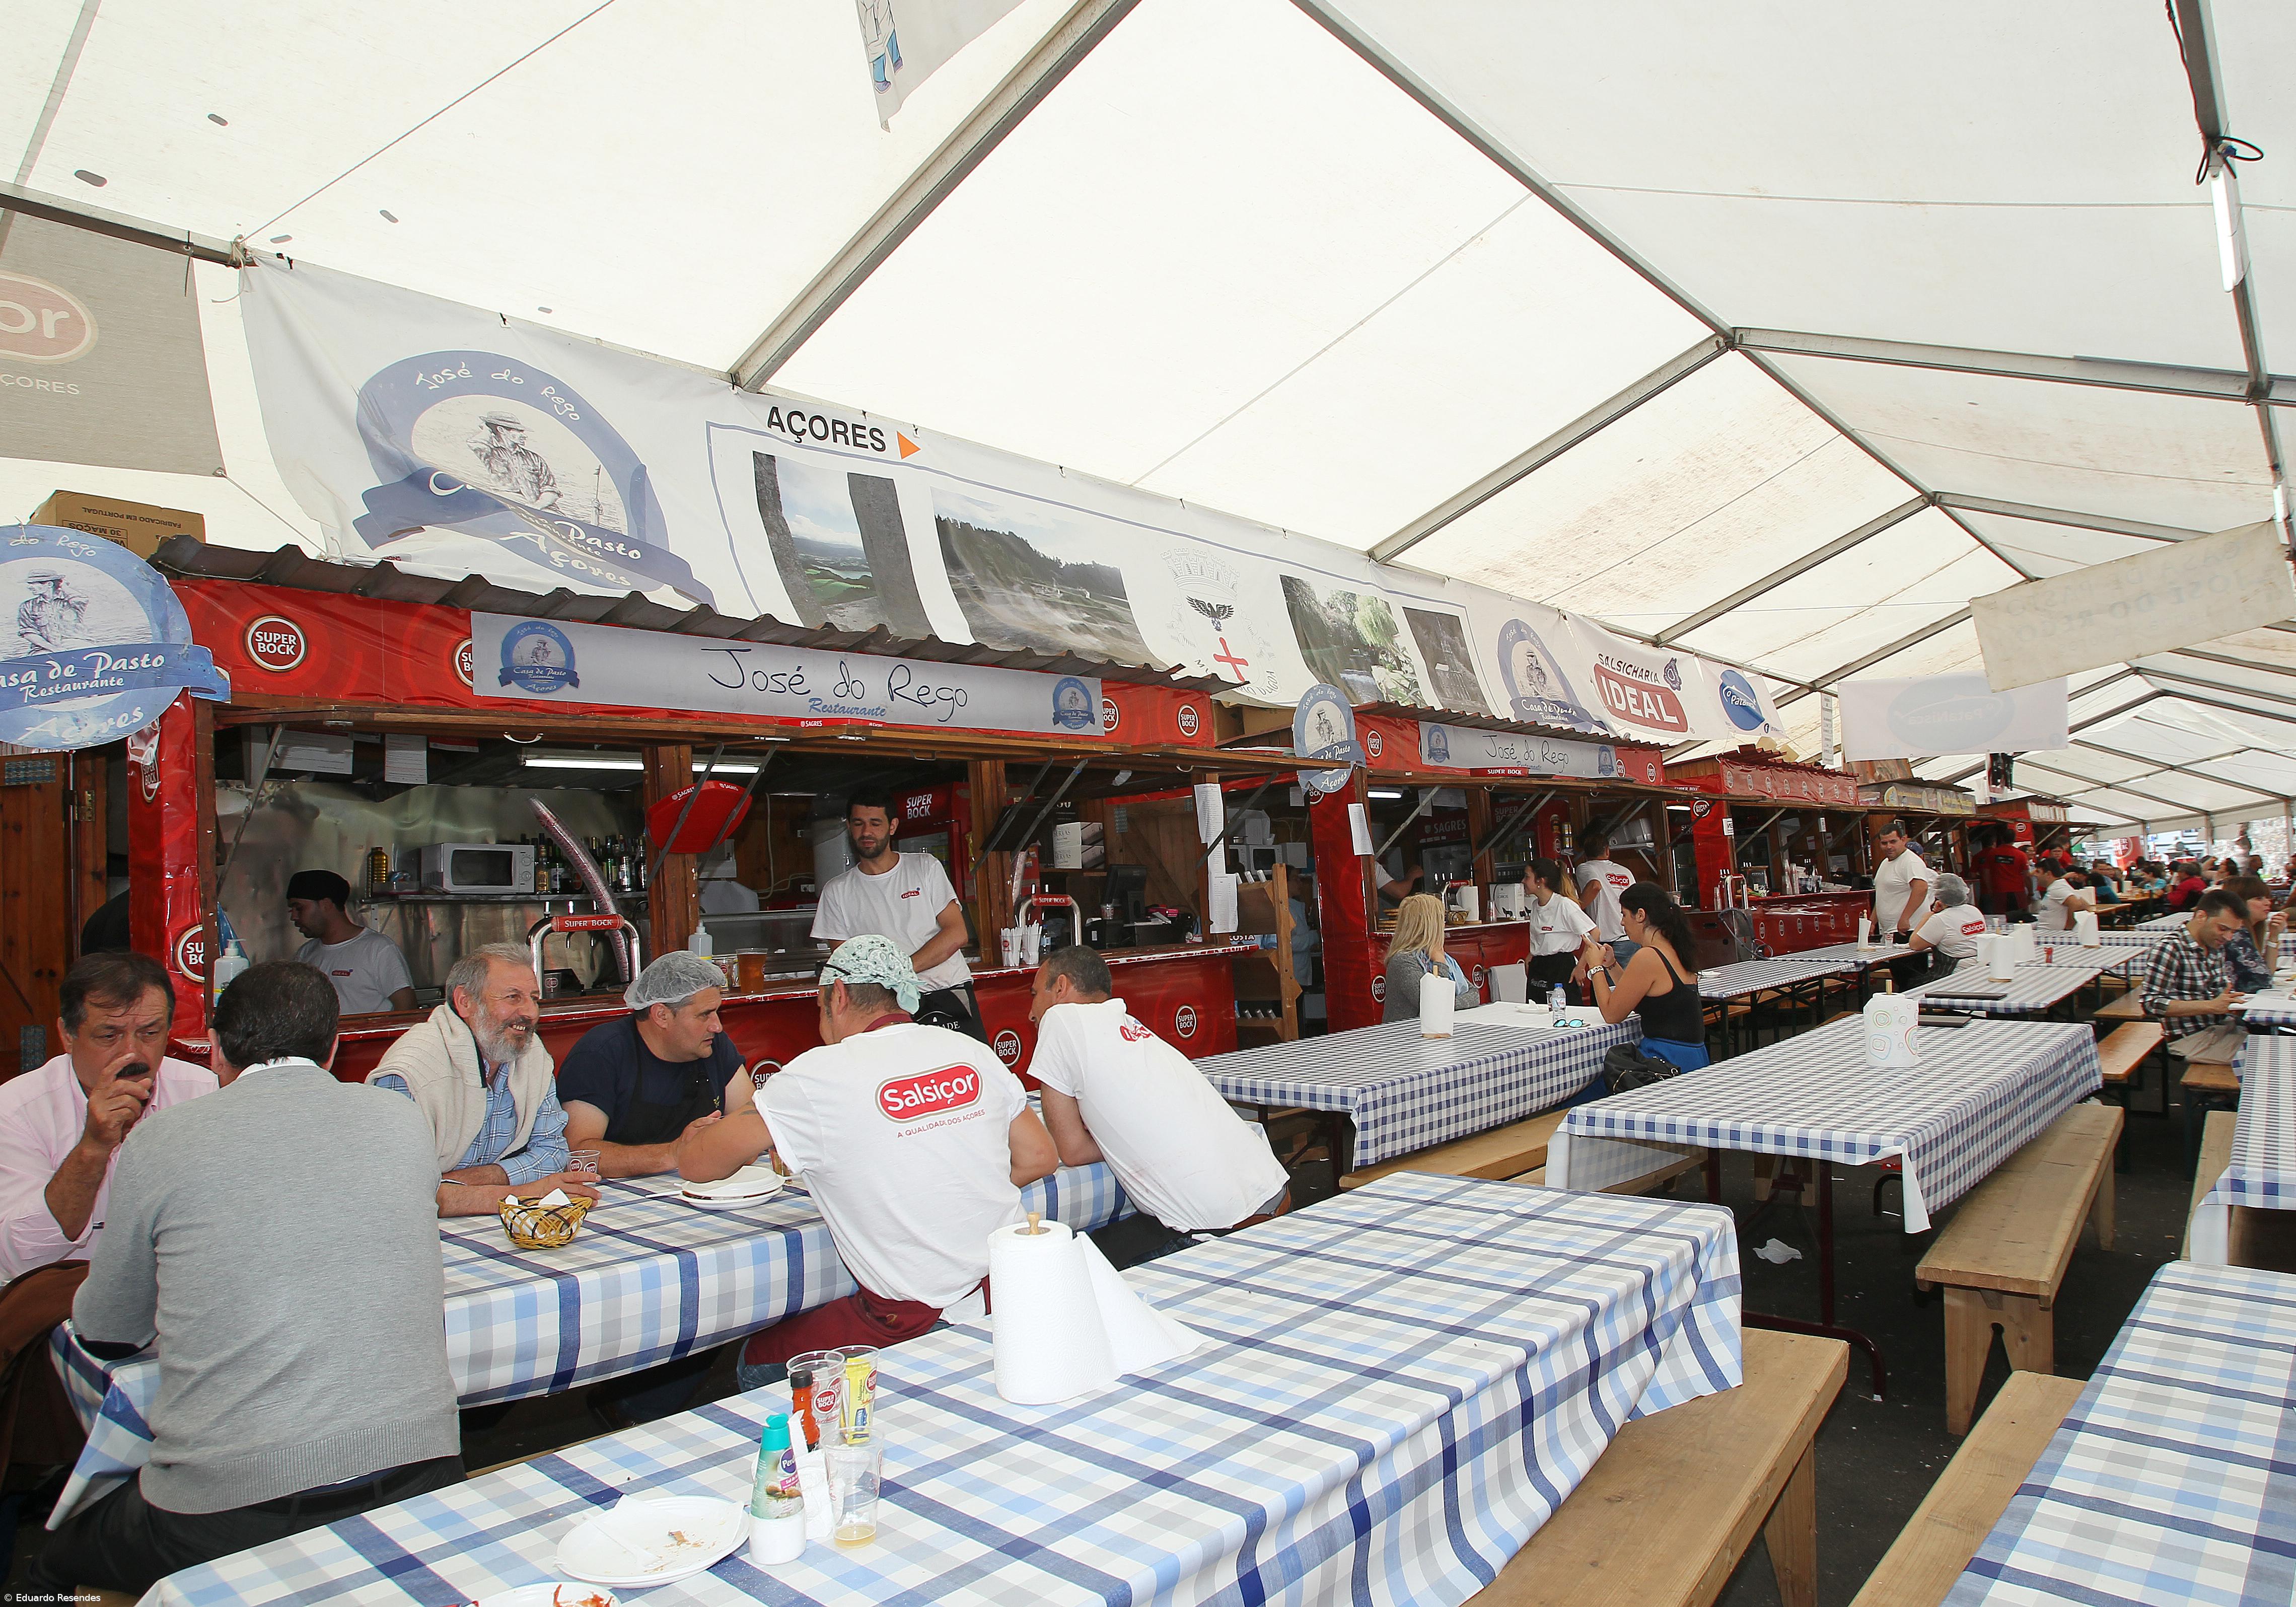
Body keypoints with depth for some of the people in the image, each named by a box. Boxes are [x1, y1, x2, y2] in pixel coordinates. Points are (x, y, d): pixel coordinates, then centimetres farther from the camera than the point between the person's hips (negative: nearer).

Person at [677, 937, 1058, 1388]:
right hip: (1010, 1293, 6)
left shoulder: (819, 1076, -10)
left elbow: (696, 1164, -3)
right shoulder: (970, 1051, 4)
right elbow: (1039, 1157, 9)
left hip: (919, 1321, -6)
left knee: (758, 1363, 17)